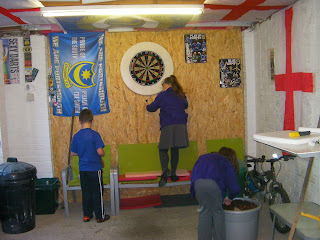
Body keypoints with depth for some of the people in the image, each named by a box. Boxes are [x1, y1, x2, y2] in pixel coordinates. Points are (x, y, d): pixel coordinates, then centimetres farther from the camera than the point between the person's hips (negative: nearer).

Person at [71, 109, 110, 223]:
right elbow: (100, 152, -20)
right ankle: (100, 216, 15)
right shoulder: (95, 135, -15)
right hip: (95, 169, -4)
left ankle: (87, 215, 24)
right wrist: (102, 155, 2)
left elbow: (73, 153, 6)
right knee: (97, 192, 6)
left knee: (86, 192, 15)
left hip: (83, 169, 5)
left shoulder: (76, 136, -1)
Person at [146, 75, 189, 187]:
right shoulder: (181, 95, 12)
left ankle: (165, 172, -21)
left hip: (168, 126, -4)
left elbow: (152, 107, 9)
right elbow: (185, 105, 29)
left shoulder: (163, 95, 0)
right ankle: (173, 174, 15)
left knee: (163, 149, 1)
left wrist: (147, 106, 31)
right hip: (181, 125, 4)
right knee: (175, 149, 12)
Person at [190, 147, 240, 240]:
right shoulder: (227, 163, 27)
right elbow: (235, 188, 21)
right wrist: (230, 198, 42)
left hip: (197, 182, 3)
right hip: (214, 183, -3)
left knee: (204, 210, 21)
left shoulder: (203, 157, 37)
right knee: (217, 212, 18)